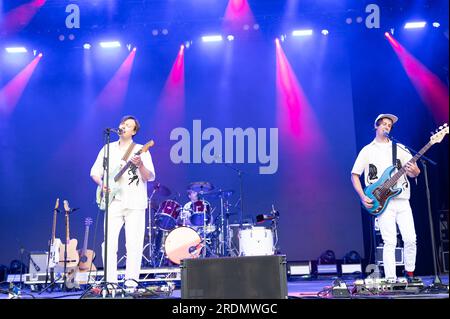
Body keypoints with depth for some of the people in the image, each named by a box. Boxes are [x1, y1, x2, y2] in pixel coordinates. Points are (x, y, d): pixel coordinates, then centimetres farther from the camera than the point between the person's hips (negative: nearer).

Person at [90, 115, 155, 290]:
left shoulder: (141, 151, 4)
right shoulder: (108, 149, 12)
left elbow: (150, 177, -4)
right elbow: (94, 171, 13)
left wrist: (140, 165, -23)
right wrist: (101, 182, -7)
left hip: (135, 204, -2)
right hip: (114, 202, 2)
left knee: (134, 243, -4)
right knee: (109, 243, -3)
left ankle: (131, 280, 4)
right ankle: (110, 281, 3)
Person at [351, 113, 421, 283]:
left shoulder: (399, 148, 14)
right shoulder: (367, 150, 8)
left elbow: (415, 172, 9)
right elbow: (354, 175, 8)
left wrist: (414, 171, -16)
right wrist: (363, 197, -4)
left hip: (402, 200, 3)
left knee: (410, 239, -2)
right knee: (390, 242, -8)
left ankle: (410, 274, 17)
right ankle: (391, 280, -3)